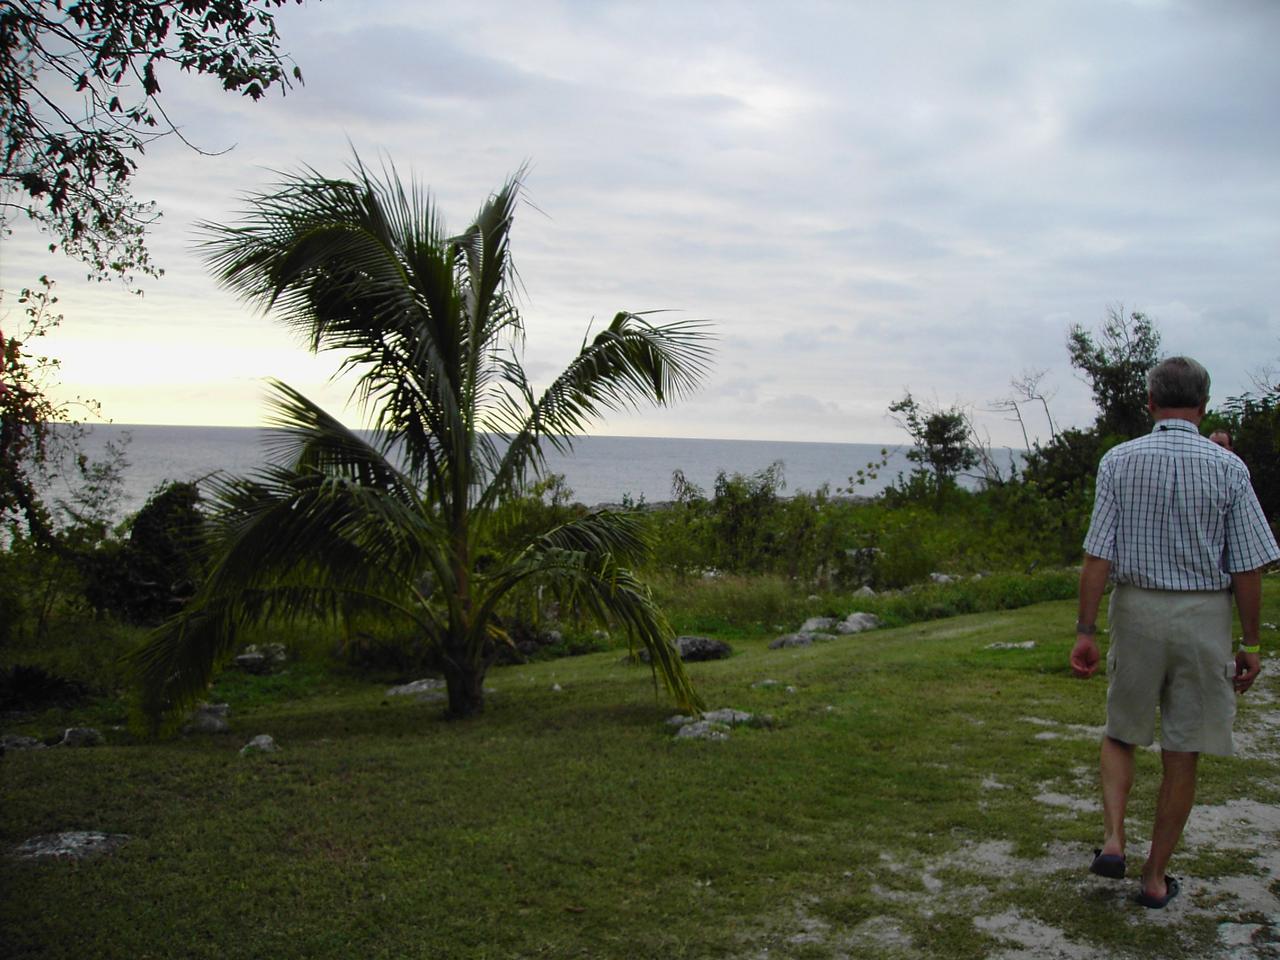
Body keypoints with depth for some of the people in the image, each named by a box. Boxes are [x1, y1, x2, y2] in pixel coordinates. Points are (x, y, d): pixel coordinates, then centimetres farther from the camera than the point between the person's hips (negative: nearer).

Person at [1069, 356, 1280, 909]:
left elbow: (1098, 556, -8)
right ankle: (1156, 877, 18)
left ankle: (1112, 839, 4)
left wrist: (1085, 630, -4)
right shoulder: (1227, 468, -6)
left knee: (1121, 733, 20)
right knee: (1182, 754, 9)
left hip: (1136, 610, 1)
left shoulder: (1119, 462, -5)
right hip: (1204, 615, 0)